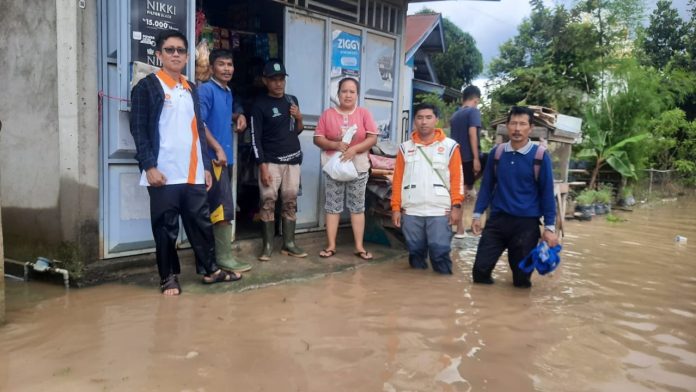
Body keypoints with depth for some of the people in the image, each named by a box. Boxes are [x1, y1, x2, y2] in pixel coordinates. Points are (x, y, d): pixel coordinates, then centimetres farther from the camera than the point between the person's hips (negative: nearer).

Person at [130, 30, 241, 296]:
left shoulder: (191, 89, 18)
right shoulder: (147, 87, 0)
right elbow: (139, 130, -7)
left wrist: (206, 166, 13)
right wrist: (149, 166, -16)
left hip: (193, 174, 5)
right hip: (164, 174, -5)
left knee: (201, 222, 10)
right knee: (166, 227, 2)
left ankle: (211, 270, 21)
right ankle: (168, 277, 14)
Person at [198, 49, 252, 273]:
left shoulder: (229, 93, 17)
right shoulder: (206, 90, -8)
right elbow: (199, 122, -17)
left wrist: (239, 117, 11)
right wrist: (218, 148, -21)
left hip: (226, 156, 9)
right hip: (213, 156, -8)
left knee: (215, 206, 13)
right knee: (224, 207, -10)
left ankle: (213, 252, 21)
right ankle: (224, 257, -5)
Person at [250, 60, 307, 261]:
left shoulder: (292, 100, 10)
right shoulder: (260, 104, -6)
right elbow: (255, 138, -9)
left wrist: (299, 118, -3)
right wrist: (263, 166, -16)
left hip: (293, 160, 5)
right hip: (271, 161, -5)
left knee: (290, 201, 6)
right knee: (268, 202, -7)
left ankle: (289, 243, 15)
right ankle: (268, 245, 4)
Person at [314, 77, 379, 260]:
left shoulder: (364, 114, 1)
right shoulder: (328, 114, 2)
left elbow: (372, 138, -4)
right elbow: (318, 139, -1)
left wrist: (354, 149, -19)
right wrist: (336, 145, -18)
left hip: (358, 167, 0)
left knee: (357, 207, 5)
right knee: (332, 206, 3)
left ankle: (359, 246, 10)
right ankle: (331, 245, 10)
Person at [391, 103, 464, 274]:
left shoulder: (450, 146, 4)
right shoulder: (405, 148, 10)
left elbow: (457, 178, 0)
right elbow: (398, 179, 8)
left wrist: (456, 206, -8)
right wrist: (396, 207, 3)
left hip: (440, 211, -2)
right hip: (411, 211, 3)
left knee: (440, 253, -4)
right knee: (415, 252, 10)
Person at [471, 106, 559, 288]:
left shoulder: (540, 156, -6)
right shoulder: (496, 153, 2)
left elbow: (547, 193, -2)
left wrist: (549, 227, -4)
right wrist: (477, 214, 9)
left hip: (527, 223, -2)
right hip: (497, 219, 2)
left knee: (522, 280, 8)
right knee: (480, 270, -1)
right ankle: (485, 276, 32)